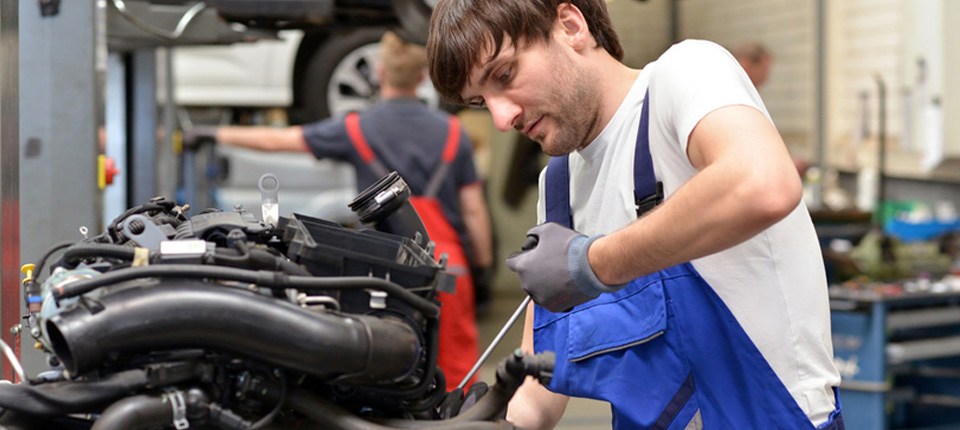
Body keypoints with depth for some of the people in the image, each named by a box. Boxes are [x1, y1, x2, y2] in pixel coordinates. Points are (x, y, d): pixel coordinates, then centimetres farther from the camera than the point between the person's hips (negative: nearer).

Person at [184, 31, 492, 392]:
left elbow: (278, 140, 7)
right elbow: (474, 209, 1)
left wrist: (217, 134, 19)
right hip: (448, 264, 1)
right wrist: (484, 260, 13)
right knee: (456, 365, 5)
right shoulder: (452, 131, 3)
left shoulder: (357, 130, 1)